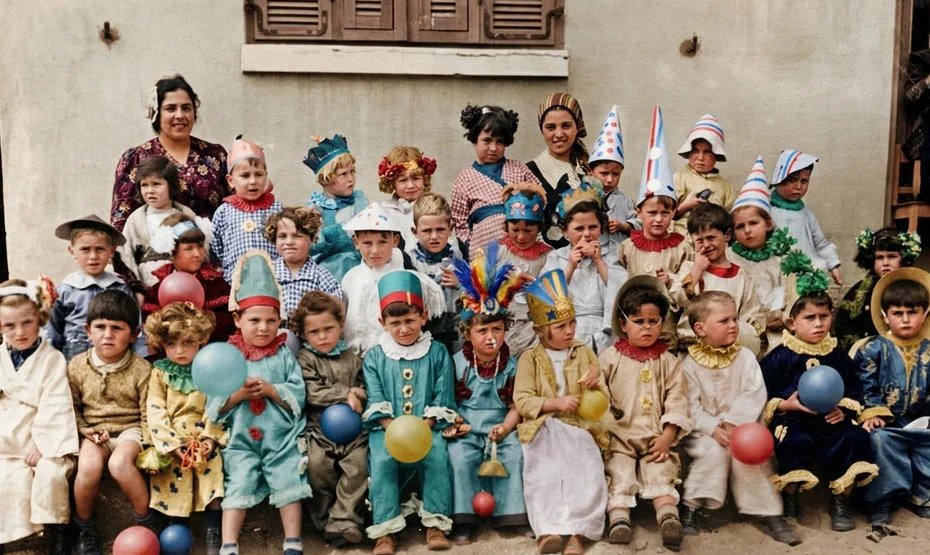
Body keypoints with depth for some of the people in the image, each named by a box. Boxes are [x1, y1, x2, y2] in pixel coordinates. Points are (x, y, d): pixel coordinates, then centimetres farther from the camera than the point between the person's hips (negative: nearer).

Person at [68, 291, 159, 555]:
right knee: (88, 467, -29)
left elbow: (149, 414, -7)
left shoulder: (142, 369, -10)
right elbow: (72, 406, 9)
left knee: (119, 463, -33)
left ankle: (148, 521, -11)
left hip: (130, 428, -2)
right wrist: (84, 429, -7)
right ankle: (85, 529, -1)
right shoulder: (76, 366, -1)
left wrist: (149, 446, -16)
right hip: (95, 431, 3)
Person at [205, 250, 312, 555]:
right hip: (241, 439, 0)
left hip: (282, 437, 0)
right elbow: (214, 405, -3)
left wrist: (271, 389, -19)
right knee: (238, 487, -4)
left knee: (288, 484, -1)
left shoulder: (284, 354, 2)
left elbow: (298, 395, -6)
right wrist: (238, 395, -19)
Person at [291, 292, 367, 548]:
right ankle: (325, 521, 3)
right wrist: (346, 394, -10)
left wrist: (358, 396, -8)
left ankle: (343, 521, -9)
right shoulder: (305, 360, 2)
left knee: (358, 465, -15)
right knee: (318, 466, -15)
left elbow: (365, 388, 14)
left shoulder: (352, 358, 13)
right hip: (319, 428, -2)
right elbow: (313, 393, -9)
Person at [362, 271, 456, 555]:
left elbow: (442, 399, -1)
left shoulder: (437, 353, 5)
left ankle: (435, 522, -11)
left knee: (437, 455, -26)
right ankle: (386, 527, -16)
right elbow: (375, 403, -2)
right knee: (382, 459, -26)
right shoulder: (374, 357, 6)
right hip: (387, 427, 0)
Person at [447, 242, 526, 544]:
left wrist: (505, 427, -14)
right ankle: (464, 516, -11)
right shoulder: (457, 362, 1)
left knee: (514, 455, -23)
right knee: (459, 457, -25)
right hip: (466, 429, -1)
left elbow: (516, 404, 2)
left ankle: (513, 512, -7)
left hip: (501, 429, 1)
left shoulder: (512, 365, 3)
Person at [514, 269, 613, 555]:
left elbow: (603, 400, 12)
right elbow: (522, 401, -4)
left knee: (587, 473, -26)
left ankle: (576, 532, -25)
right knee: (544, 474, -28)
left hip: (580, 427, 1)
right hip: (544, 429, -1)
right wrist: (556, 403, -18)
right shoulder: (529, 358, 8)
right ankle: (547, 529, -27)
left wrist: (594, 386, -14)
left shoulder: (585, 353, 14)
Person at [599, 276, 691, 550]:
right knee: (620, 473, -15)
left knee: (660, 473, -13)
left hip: (657, 437, 1)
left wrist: (667, 437, -8)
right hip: (619, 437, -1)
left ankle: (669, 517, -24)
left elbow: (677, 401, 1)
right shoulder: (610, 358, 4)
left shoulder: (667, 361, 7)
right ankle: (619, 519, -25)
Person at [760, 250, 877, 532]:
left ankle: (840, 501, -1)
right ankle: (789, 501, -7)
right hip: (793, 421, -4)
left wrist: (845, 409, -6)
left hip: (831, 423, 4)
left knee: (855, 437, -23)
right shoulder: (780, 357, -2)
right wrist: (784, 405, -18)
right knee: (797, 443, -33)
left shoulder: (838, 356, 11)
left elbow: (854, 391, 13)